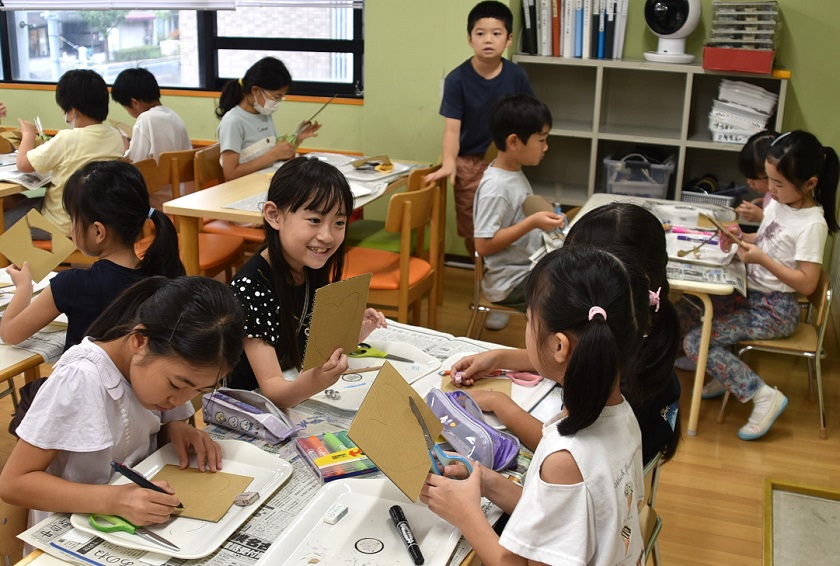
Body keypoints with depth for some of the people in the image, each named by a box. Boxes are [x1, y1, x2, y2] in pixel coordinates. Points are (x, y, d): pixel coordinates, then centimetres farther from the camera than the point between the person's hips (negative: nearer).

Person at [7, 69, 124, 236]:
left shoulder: (67, 139, -26)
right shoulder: (115, 136, -8)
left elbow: (23, 164, -13)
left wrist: (28, 134, 3)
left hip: (63, 226, -7)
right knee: (26, 203, 29)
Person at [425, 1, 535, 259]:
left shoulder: (516, 76, -9)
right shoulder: (457, 79, -15)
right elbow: (452, 127, -18)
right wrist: (449, 163, -33)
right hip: (469, 163, -1)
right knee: (471, 231, 9)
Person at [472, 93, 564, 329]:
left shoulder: (515, 172, 5)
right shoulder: (495, 187, -22)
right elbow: (483, 245, -24)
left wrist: (546, 217, 5)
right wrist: (532, 223, -27)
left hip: (531, 267, 9)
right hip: (510, 283, -9)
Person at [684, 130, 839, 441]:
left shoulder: (812, 224, -21)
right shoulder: (778, 203, 1)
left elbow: (807, 283, -22)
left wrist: (762, 259, -26)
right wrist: (741, 238, -3)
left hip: (774, 310, -9)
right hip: (750, 294, 9)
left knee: (695, 342, -17)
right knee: (683, 314, 5)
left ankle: (764, 396, -9)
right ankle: (727, 374, 19)